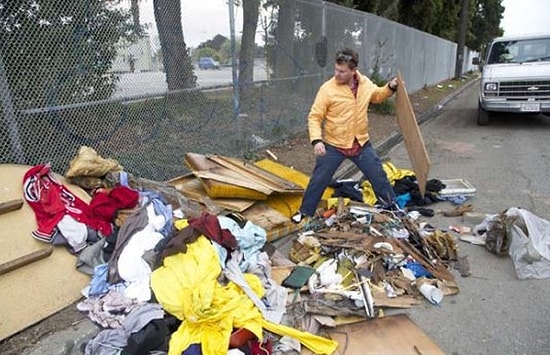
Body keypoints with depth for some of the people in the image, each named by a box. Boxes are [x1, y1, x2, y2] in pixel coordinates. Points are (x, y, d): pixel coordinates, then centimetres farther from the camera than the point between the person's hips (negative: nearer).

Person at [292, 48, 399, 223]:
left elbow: (377, 95, 20)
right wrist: (316, 140, -28)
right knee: (318, 180, 3)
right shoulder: (327, 89, -17)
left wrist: (390, 87, 1)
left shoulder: (365, 83, -3)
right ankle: (304, 212, 24)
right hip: (333, 145, -3)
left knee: (379, 176, 14)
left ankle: (392, 206, 37)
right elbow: (314, 117, -15)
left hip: (361, 144, 4)